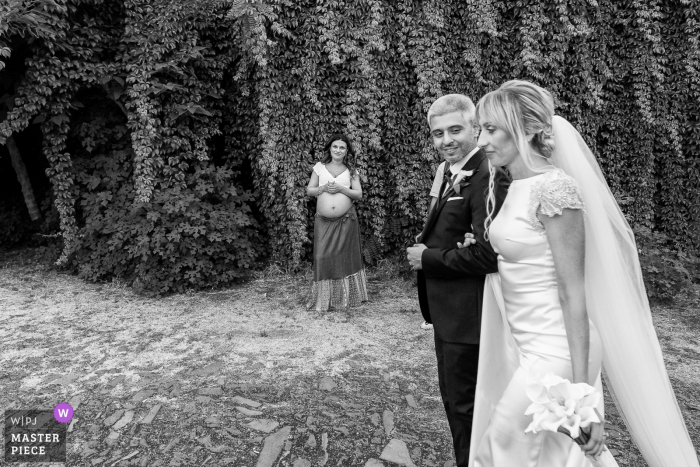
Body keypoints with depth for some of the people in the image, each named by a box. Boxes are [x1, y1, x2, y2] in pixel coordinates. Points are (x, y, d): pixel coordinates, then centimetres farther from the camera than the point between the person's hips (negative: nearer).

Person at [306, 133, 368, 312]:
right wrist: (324, 188, -13)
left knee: (345, 256, 5)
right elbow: (309, 190, 6)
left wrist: (340, 188, -14)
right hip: (323, 221, 0)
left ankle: (345, 298, 18)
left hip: (346, 220, 0)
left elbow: (359, 194, 0)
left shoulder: (351, 170, 6)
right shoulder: (319, 167, 6)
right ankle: (323, 300, 9)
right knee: (324, 257, -2)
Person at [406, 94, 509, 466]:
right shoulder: (451, 174, 11)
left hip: (468, 315, -10)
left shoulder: (488, 177, -21)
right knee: (454, 398, 24)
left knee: (465, 404, 8)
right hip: (448, 311, 10)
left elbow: (487, 254, -28)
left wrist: (427, 259, -18)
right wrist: (425, 247, -1)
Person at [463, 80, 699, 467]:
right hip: (529, 346, 8)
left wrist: (582, 388, -19)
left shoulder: (553, 187, -19)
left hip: (555, 352, -8)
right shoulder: (518, 186, 6)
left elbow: (574, 293, -20)